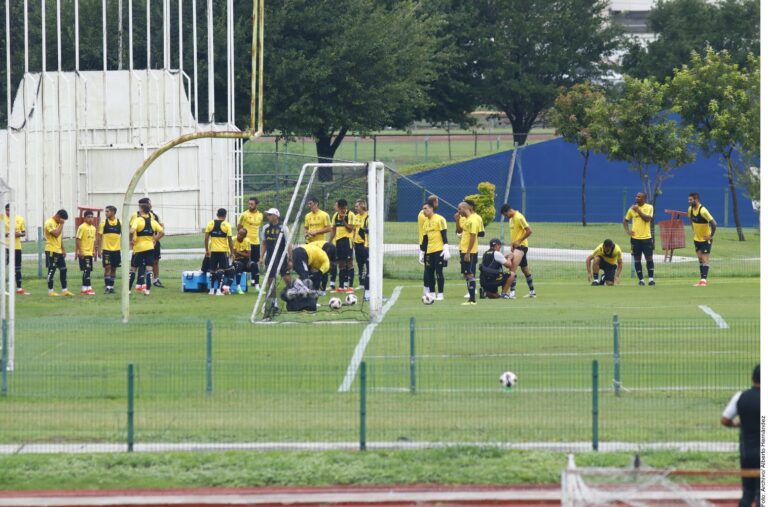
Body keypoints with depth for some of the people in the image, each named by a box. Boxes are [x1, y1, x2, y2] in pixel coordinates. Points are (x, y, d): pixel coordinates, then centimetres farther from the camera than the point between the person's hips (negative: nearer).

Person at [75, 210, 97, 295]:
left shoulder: (93, 228, 13)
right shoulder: (82, 227, -10)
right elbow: (78, 239, -14)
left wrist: (94, 251, 19)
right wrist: (79, 251, -18)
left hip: (90, 253, 8)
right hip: (83, 253, -8)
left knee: (87, 271, 9)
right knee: (86, 270, -11)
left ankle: (84, 289, 14)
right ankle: (88, 288, -11)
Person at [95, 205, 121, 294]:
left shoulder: (120, 223, 1)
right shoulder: (103, 223, -2)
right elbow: (99, 237, 1)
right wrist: (98, 250, -3)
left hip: (117, 249, 2)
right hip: (106, 249, -2)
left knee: (114, 268, 7)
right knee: (107, 267, -7)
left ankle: (112, 286, 15)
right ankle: (107, 287, -5)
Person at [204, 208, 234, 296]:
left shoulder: (210, 224, 1)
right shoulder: (227, 225, -5)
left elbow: (206, 238, 0)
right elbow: (230, 240, -6)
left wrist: (207, 250, 8)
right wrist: (231, 252, 3)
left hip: (213, 250, 2)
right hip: (223, 250, -2)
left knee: (213, 270, 13)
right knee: (221, 270, 0)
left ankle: (212, 289, 17)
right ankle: (219, 290, -8)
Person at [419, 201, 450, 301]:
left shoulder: (440, 219, -7)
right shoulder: (425, 223, 15)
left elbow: (444, 235, -11)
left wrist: (446, 249, -18)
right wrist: (421, 253, 17)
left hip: (439, 251, -7)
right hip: (429, 251, 7)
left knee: (438, 272, -5)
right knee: (429, 273, 5)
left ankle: (440, 294, -1)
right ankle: (432, 294, 12)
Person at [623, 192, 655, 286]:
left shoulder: (649, 207, -2)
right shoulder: (632, 208, 7)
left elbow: (647, 219, -17)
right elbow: (626, 220, 17)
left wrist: (638, 210, -18)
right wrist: (627, 230, 2)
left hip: (646, 237, -3)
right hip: (635, 237, 3)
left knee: (649, 258, -3)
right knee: (637, 259, 3)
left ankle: (651, 279, 4)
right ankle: (640, 279, 9)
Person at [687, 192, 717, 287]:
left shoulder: (703, 211, -26)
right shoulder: (690, 209, -2)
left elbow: (714, 223, -27)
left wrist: (711, 235, -22)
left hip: (706, 239, -7)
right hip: (697, 239, 7)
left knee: (705, 259, -9)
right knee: (700, 259, 9)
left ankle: (704, 280, -11)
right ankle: (702, 279, 13)